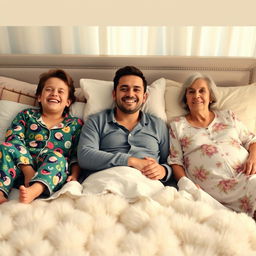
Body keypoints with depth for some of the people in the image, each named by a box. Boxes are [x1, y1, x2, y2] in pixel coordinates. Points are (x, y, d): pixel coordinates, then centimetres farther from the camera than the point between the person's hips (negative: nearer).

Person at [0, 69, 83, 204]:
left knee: (57, 157, -31)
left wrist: (74, 175, -10)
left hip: (53, 175, -1)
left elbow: (77, 155, 10)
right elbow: (14, 139, 2)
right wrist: (28, 170, -14)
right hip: (22, 169, 2)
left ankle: (33, 191, -54)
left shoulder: (75, 124, 17)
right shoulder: (26, 115, 18)